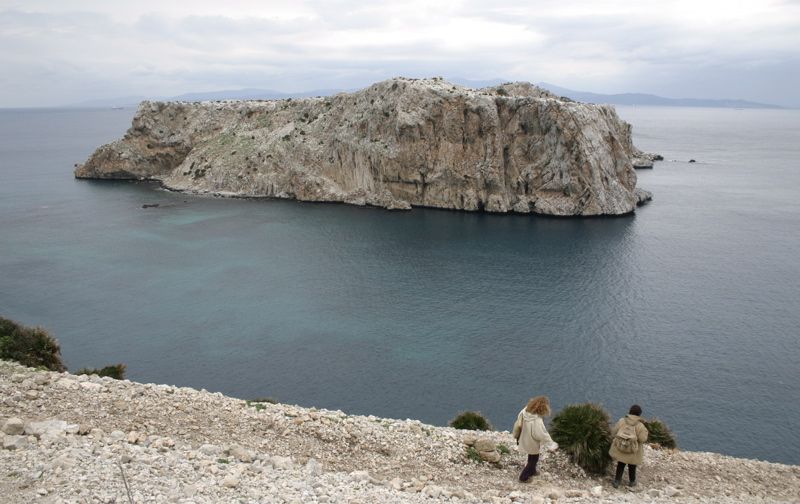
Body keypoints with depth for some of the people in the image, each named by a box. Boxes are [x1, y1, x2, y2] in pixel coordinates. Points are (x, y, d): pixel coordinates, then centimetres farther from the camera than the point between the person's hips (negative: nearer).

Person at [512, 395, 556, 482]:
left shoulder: (525, 411, -20)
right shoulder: (537, 421, -41)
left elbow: (518, 424, -4)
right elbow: (542, 435, -30)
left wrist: (516, 435, 15)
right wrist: (551, 443, -13)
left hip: (525, 440, 7)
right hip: (532, 443, -7)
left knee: (531, 457, 32)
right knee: (534, 459, 20)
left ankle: (532, 471, 55)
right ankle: (523, 477, 34)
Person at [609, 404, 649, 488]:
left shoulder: (622, 421, -10)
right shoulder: (640, 425, -18)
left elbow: (614, 432, -4)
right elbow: (643, 439, -15)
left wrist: (613, 440, 13)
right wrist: (645, 431, 0)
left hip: (620, 447, 2)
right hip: (633, 451, -1)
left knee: (620, 464, 20)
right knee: (632, 466, 22)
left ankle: (617, 481, 20)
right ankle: (632, 481, 41)